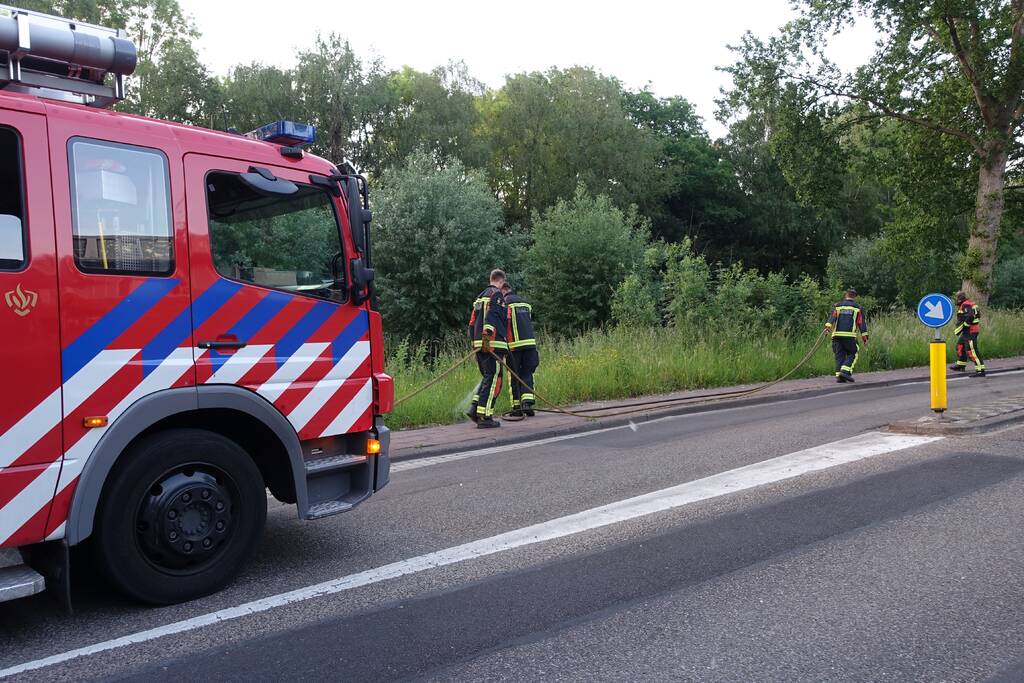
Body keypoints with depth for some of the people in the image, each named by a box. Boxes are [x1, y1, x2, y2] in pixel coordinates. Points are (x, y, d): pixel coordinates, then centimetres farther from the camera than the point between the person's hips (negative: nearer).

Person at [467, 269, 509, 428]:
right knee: (493, 379, -6)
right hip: (492, 344, -9)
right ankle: (484, 417, -8)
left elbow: (473, 321, 22)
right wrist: (487, 334, -28)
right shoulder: (497, 294, -5)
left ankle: (475, 409, 6)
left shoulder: (480, 296, 22)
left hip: (479, 343, 9)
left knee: (487, 377, 16)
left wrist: (474, 340, 24)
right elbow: (491, 316, -20)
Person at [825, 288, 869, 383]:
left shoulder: (837, 306, 16)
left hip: (837, 334, 3)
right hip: (850, 335, -3)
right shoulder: (858, 308, 11)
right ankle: (845, 371, -10)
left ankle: (839, 375, 1)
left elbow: (832, 317, -1)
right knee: (852, 354, 8)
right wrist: (865, 337, 5)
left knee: (839, 355, 8)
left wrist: (828, 326, -16)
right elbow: (862, 323, 6)